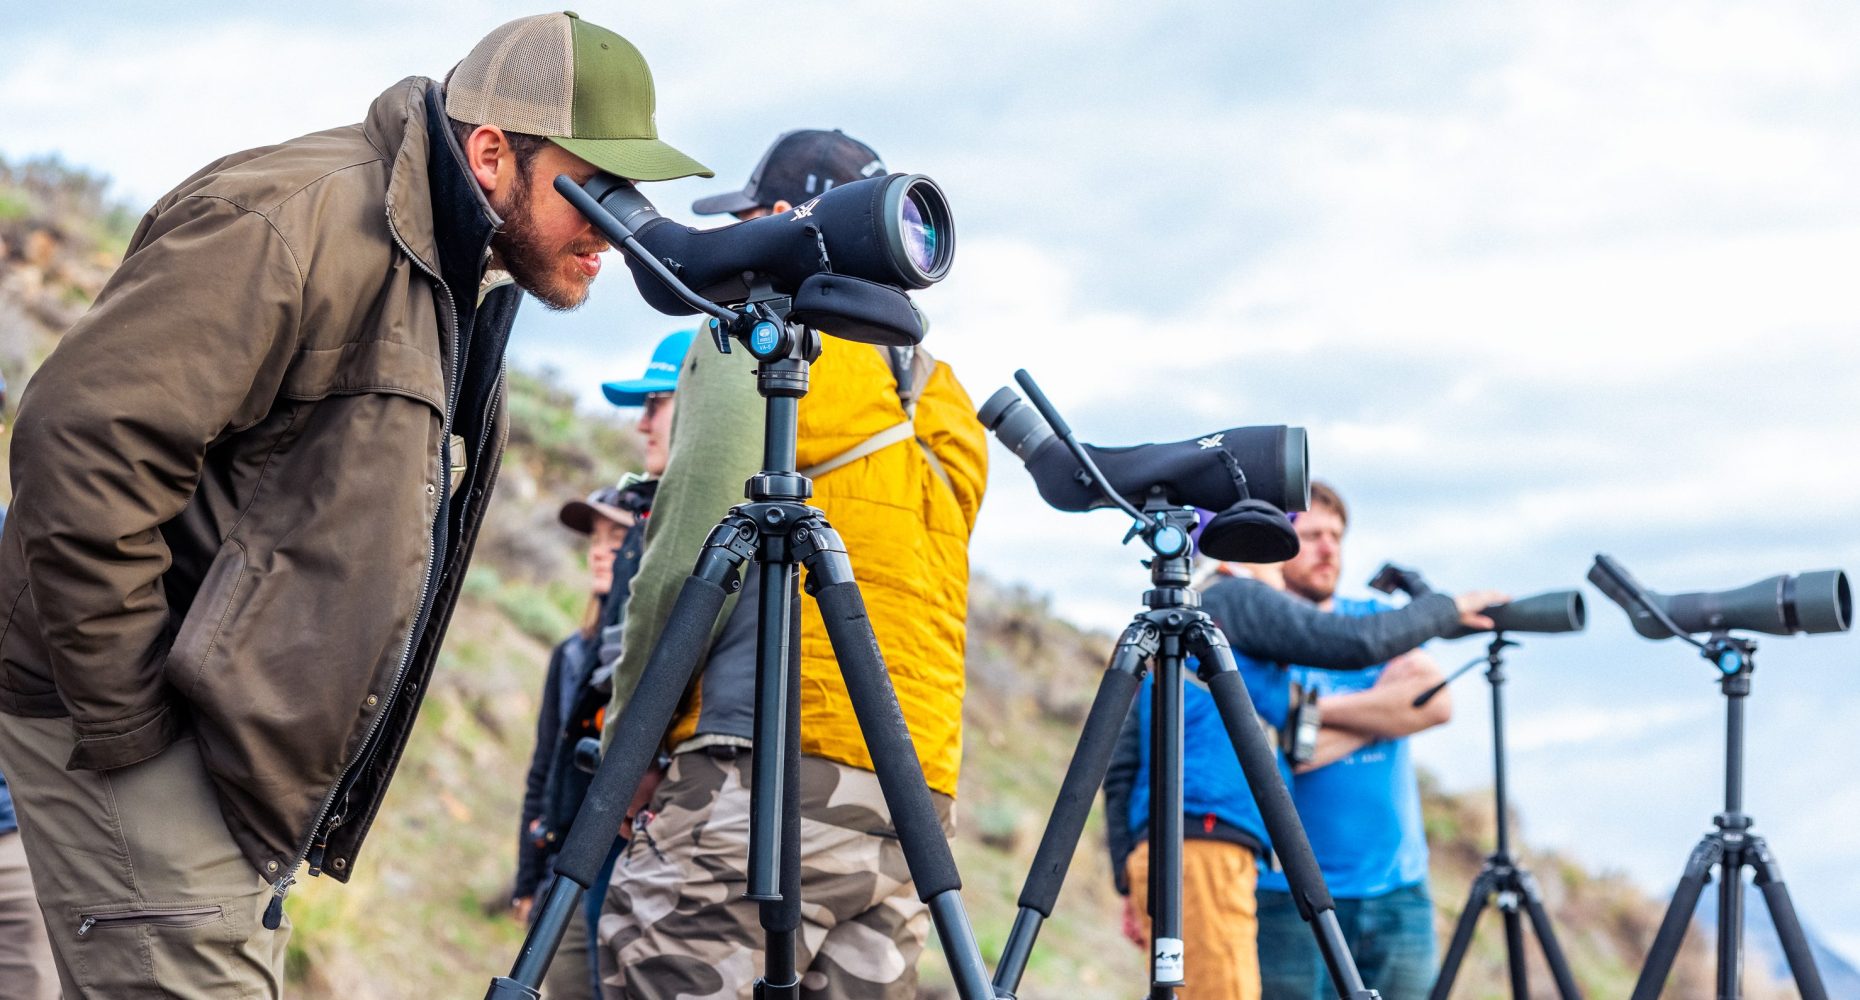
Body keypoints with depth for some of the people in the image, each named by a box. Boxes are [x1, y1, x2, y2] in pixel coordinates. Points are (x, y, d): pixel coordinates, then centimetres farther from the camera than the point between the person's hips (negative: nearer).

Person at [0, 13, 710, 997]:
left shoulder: (464, 284, 14)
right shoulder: (300, 227, -19)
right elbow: (83, 441, -25)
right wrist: (122, 723, -21)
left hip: (250, 752, 10)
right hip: (136, 729, -10)